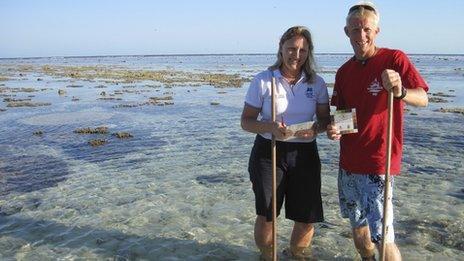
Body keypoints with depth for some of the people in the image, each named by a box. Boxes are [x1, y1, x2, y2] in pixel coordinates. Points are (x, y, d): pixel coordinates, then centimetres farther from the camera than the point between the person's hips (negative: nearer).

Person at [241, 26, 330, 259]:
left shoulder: (316, 83, 3)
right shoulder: (263, 81, -5)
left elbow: (325, 119, 7)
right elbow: (246, 121, -4)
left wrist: (315, 128, -17)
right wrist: (271, 128, -23)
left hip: (305, 154, 3)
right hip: (268, 152, -2)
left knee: (306, 218, 7)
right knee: (266, 215, 5)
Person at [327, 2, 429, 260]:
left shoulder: (394, 59, -8)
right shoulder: (344, 71, 8)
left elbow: (423, 99, -16)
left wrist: (400, 92, -38)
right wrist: (333, 128, -7)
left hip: (378, 162, -6)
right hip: (349, 160, 6)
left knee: (382, 237, -8)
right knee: (358, 225, 19)